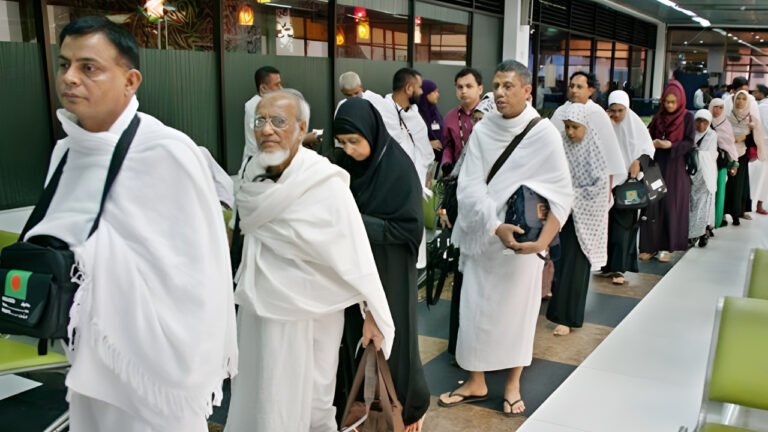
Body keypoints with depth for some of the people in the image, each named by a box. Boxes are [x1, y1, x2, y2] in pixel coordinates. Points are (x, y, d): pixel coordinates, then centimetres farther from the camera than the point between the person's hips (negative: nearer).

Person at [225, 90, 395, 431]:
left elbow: (356, 250, -18)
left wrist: (373, 313, -15)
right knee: (254, 403, 17)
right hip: (257, 307, 6)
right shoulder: (254, 175, -1)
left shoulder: (326, 183, -20)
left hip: (308, 313, -6)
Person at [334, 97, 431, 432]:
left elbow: (410, 227, -18)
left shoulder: (399, 168, -17)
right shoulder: (347, 164, 1)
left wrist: (359, 223, -23)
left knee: (391, 341, 6)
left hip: (389, 272, -5)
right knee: (359, 339, 12)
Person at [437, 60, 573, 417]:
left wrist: (543, 239, -22)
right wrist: (496, 227, -22)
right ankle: (476, 381, 25)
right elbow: (469, 187, -9)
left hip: (523, 240, -2)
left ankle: (513, 383, 27)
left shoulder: (544, 133, -10)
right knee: (475, 309, 7)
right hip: (481, 236, 2)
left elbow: (561, 193, -10)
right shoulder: (482, 130, -3)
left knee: (517, 309, 9)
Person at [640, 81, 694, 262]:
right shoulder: (658, 116, 8)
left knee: (671, 207, 0)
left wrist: (671, 145, -22)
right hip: (656, 165, 3)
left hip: (676, 168, -3)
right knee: (653, 206, 0)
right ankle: (650, 246, 7)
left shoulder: (688, 118, -1)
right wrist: (652, 143, -15)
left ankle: (666, 247, 9)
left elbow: (689, 142, -7)